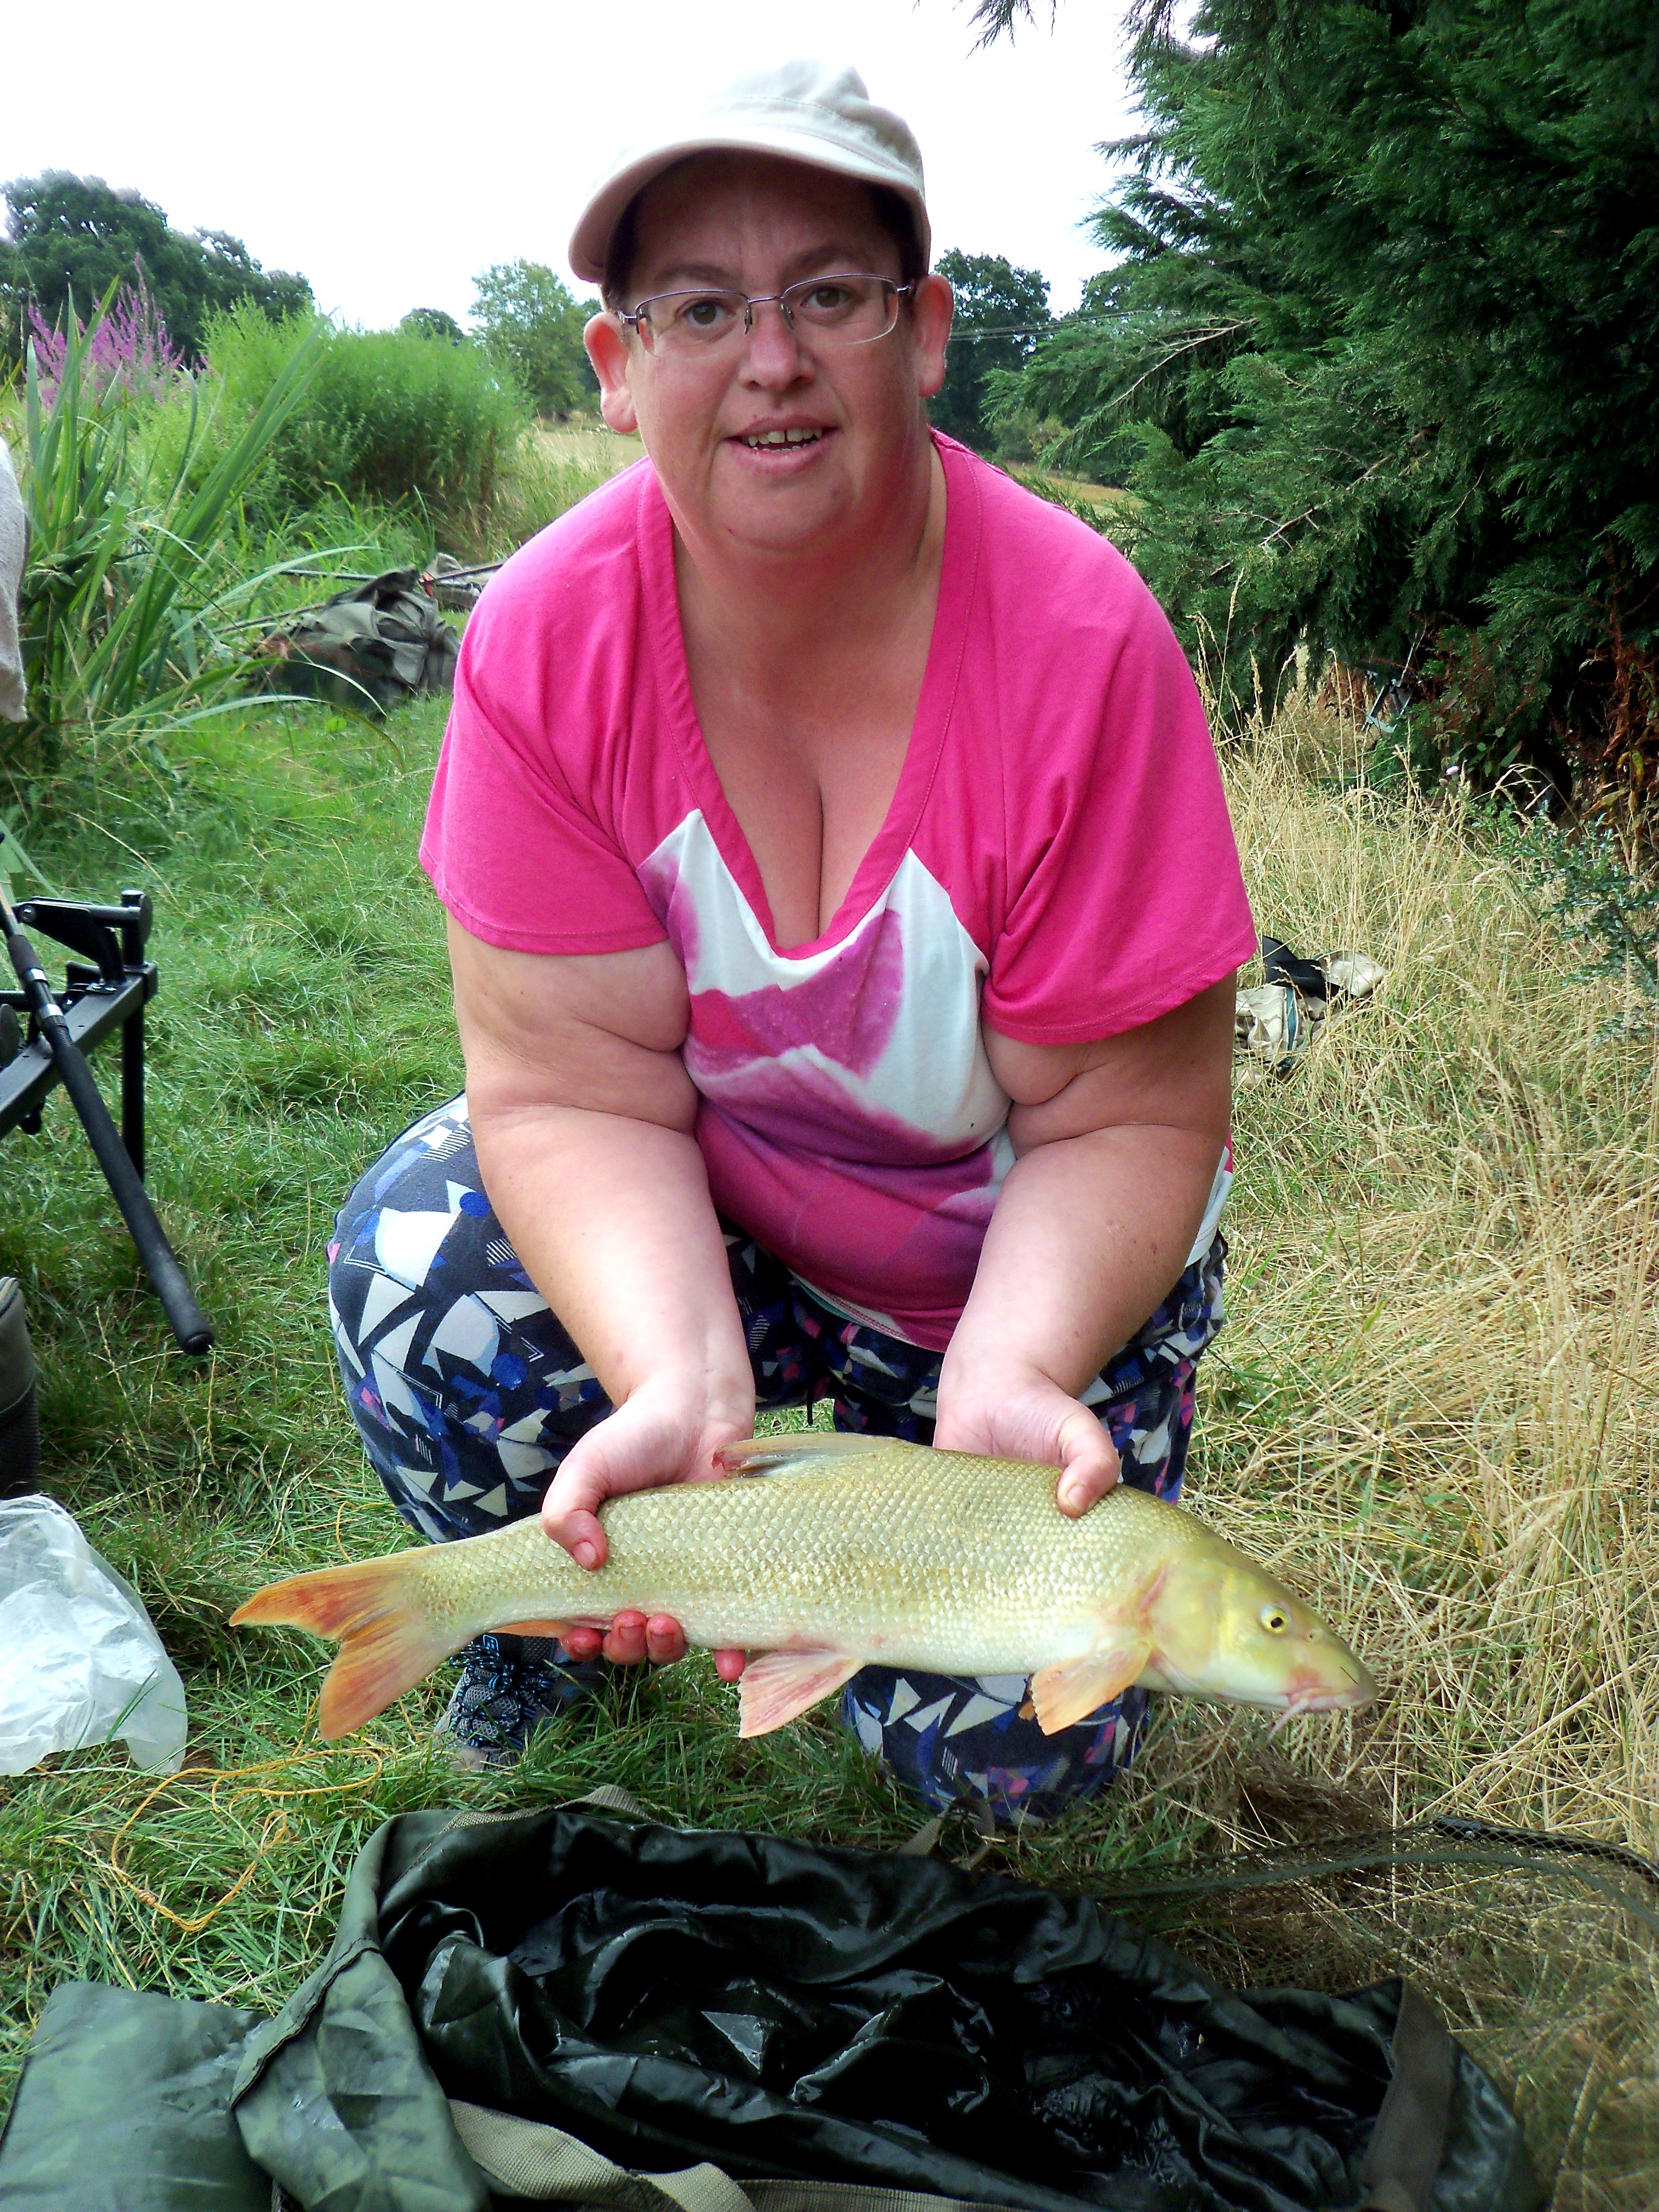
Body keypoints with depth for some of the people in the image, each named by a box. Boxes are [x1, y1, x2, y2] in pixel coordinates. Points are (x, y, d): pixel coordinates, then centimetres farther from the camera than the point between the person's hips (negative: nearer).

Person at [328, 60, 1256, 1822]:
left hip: (1023, 1258, -1)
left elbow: (1124, 1121, -20)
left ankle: (893, 1462, 25)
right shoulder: (546, 636, -20)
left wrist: (1009, 1379, -37)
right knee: (417, 1274, -26)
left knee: (1012, 1739, -9)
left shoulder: (1078, 643, -26)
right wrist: (680, 1386, -38)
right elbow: (576, 1088, -22)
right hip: (676, 1229, 2)